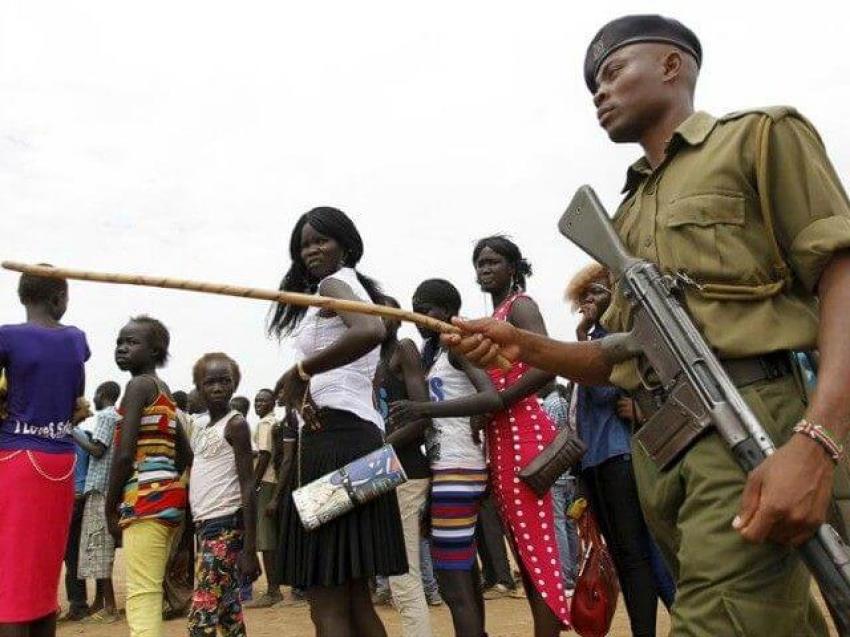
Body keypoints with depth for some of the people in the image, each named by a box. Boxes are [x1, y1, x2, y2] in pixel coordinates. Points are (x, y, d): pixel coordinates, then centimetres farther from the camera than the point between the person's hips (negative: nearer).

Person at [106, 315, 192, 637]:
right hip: (167, 494, 9)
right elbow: (186, 455, 22)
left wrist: (110, 508, -7)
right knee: (150, 591, 14)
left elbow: (124, 454, -15)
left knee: (141, 595, -10)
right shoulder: (163, 392, 19)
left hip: (145, 497, -9)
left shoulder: (138, 384, -7)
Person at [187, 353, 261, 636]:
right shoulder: (200, 428, 15)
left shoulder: (236, 424, -8)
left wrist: (250, 549, -19)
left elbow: (248, 487, -14)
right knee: (228, 610, 12)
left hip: (226, 524, -8)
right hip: (203, 523, 8)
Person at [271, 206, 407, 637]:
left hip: (337, 435, -10)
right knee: (353, 597, 13)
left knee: (326, 602, -9)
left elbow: (371, 331, -25)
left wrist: (301, 371, -19)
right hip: (360, 435, 10)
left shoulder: (334, 284, -2)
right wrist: (310, 389, 1)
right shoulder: (358, 288, 26)